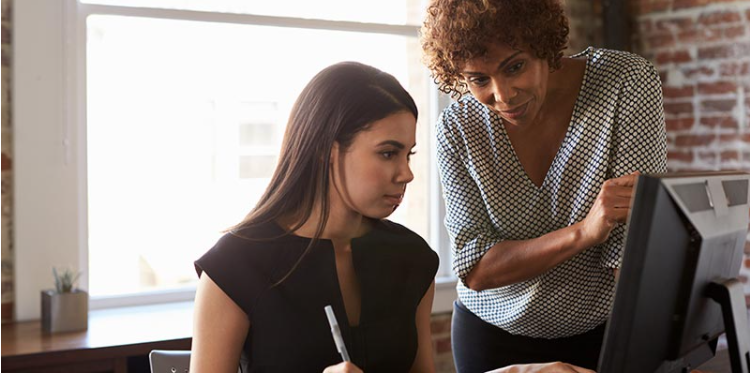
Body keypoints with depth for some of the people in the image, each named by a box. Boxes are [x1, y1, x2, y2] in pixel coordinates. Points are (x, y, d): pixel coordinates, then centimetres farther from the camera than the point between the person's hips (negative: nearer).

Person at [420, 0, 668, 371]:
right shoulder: (458, 128, -15)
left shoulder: (628, 83, -20)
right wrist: (583, 232, -34)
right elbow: (474, 270, -19)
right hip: (492, 331, 1)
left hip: (607, 328, -1)